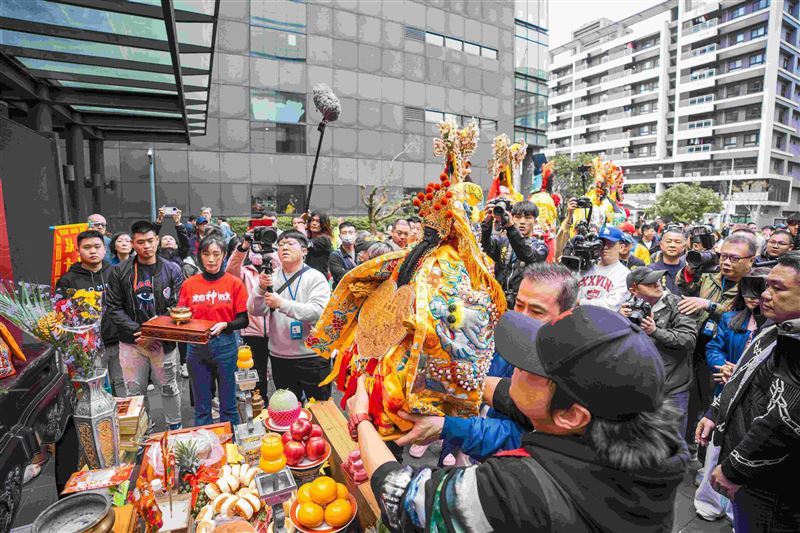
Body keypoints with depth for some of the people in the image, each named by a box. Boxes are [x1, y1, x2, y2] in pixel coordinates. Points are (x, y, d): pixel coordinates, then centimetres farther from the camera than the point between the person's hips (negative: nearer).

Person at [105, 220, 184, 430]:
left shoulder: (172, 270, -3)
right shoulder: (120, 272, 0)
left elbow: (177, 307, -5)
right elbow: (114, 307, -2)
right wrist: (137, 332, -12)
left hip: (164, 341, -1)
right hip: (132, 342, 1)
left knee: (169, 388, 13)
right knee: (135, 392, 13)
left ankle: (175, 427, 30)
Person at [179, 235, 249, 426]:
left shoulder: (234, 283, -1)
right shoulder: (189, 284, 5)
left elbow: (244, 320, -2)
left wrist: (224, 325, -19)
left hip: (225, 347, -2)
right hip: (197, 347, 2)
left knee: (228, 405, 9)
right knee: (201, 406, 13)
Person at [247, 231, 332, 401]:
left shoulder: (316, 277, -8)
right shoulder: (270, 278, 4)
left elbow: (318, 311, -21)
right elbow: (254, 310, -4)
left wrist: (281, 304, -26)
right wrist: (261, 288, -21)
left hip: (313, 356, -4)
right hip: (279, 357, 4)